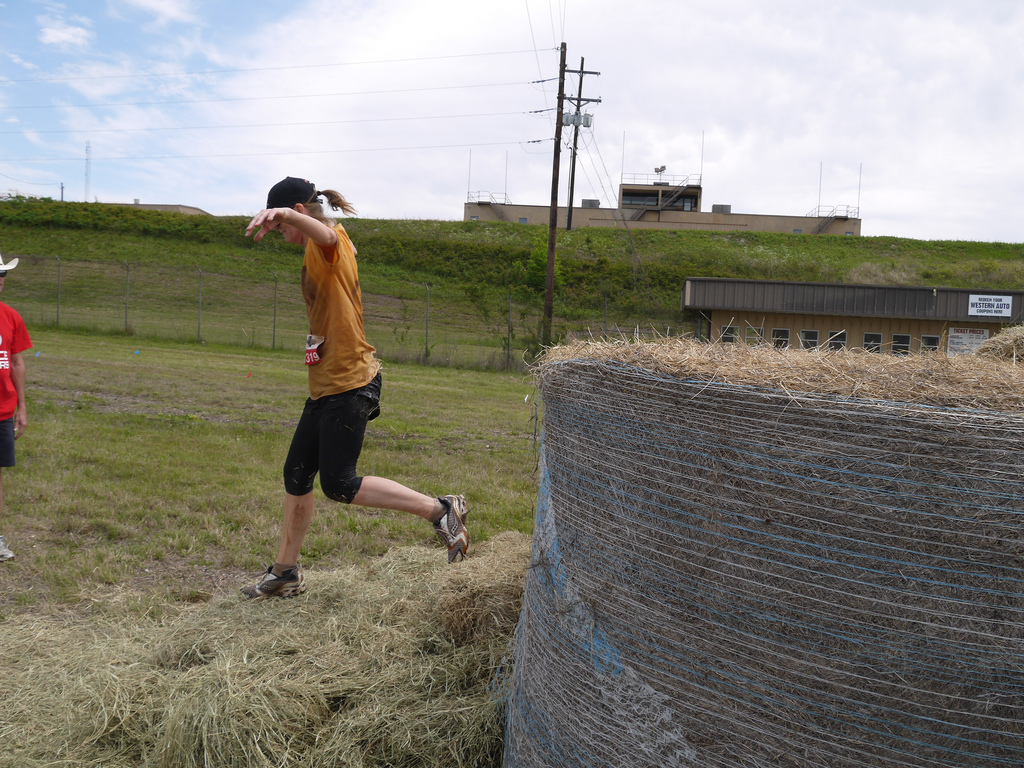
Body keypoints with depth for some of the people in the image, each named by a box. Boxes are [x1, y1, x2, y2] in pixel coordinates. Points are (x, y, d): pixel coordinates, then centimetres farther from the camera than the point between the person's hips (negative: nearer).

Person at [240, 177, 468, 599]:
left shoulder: (331, 241, -14)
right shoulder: (319, 250, 15)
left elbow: (325, 232, -40)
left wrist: (282, 213, -57)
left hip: (349, 383, -10)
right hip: (326, 384, 10)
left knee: (338, 484, -8)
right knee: (296, 475, 13)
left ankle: (440, 509, 1)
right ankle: (285, 572, 25)